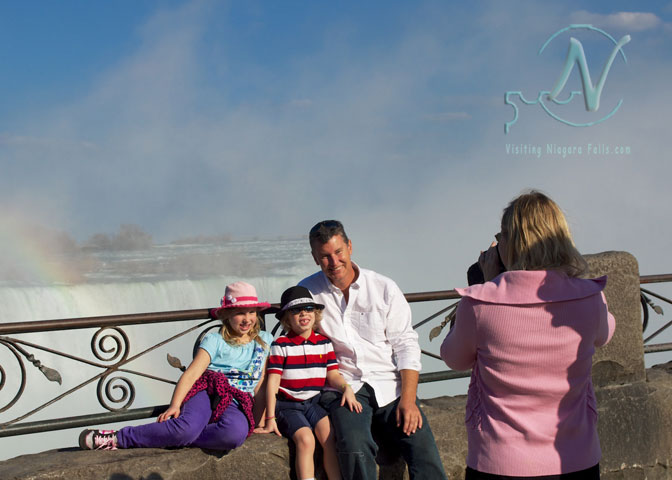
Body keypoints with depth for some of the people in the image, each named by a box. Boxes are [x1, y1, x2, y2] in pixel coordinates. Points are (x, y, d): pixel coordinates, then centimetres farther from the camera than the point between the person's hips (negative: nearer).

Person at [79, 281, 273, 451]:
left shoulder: (264, 340, 19)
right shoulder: (215, 340, 8)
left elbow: (262, 382, 19)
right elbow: (192, 374, -3)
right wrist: (175, 405, -18)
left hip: (237, 405, 2)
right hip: (207, 391, -2)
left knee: (236, 433, -39)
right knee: (187, 427, -38)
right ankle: (116, 437, -25)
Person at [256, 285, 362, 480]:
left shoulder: (324, 342, 10)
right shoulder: (281, 345, -2)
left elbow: (332, 375, 9)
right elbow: (272, 382, -4)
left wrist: (346, 388, -14)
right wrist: (270, 418, -9)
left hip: (315, 403, 3)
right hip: (288, 405, -3)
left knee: (330, 436, -25)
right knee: (305, 439, -29)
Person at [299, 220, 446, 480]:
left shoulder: (384, 288, 5)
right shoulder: (306, 292, 5)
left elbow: (406, 345, 4)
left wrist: (408, 399, -7)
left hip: (389, 385, 1)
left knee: (423, 446, -23)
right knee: (355, 448, -32)